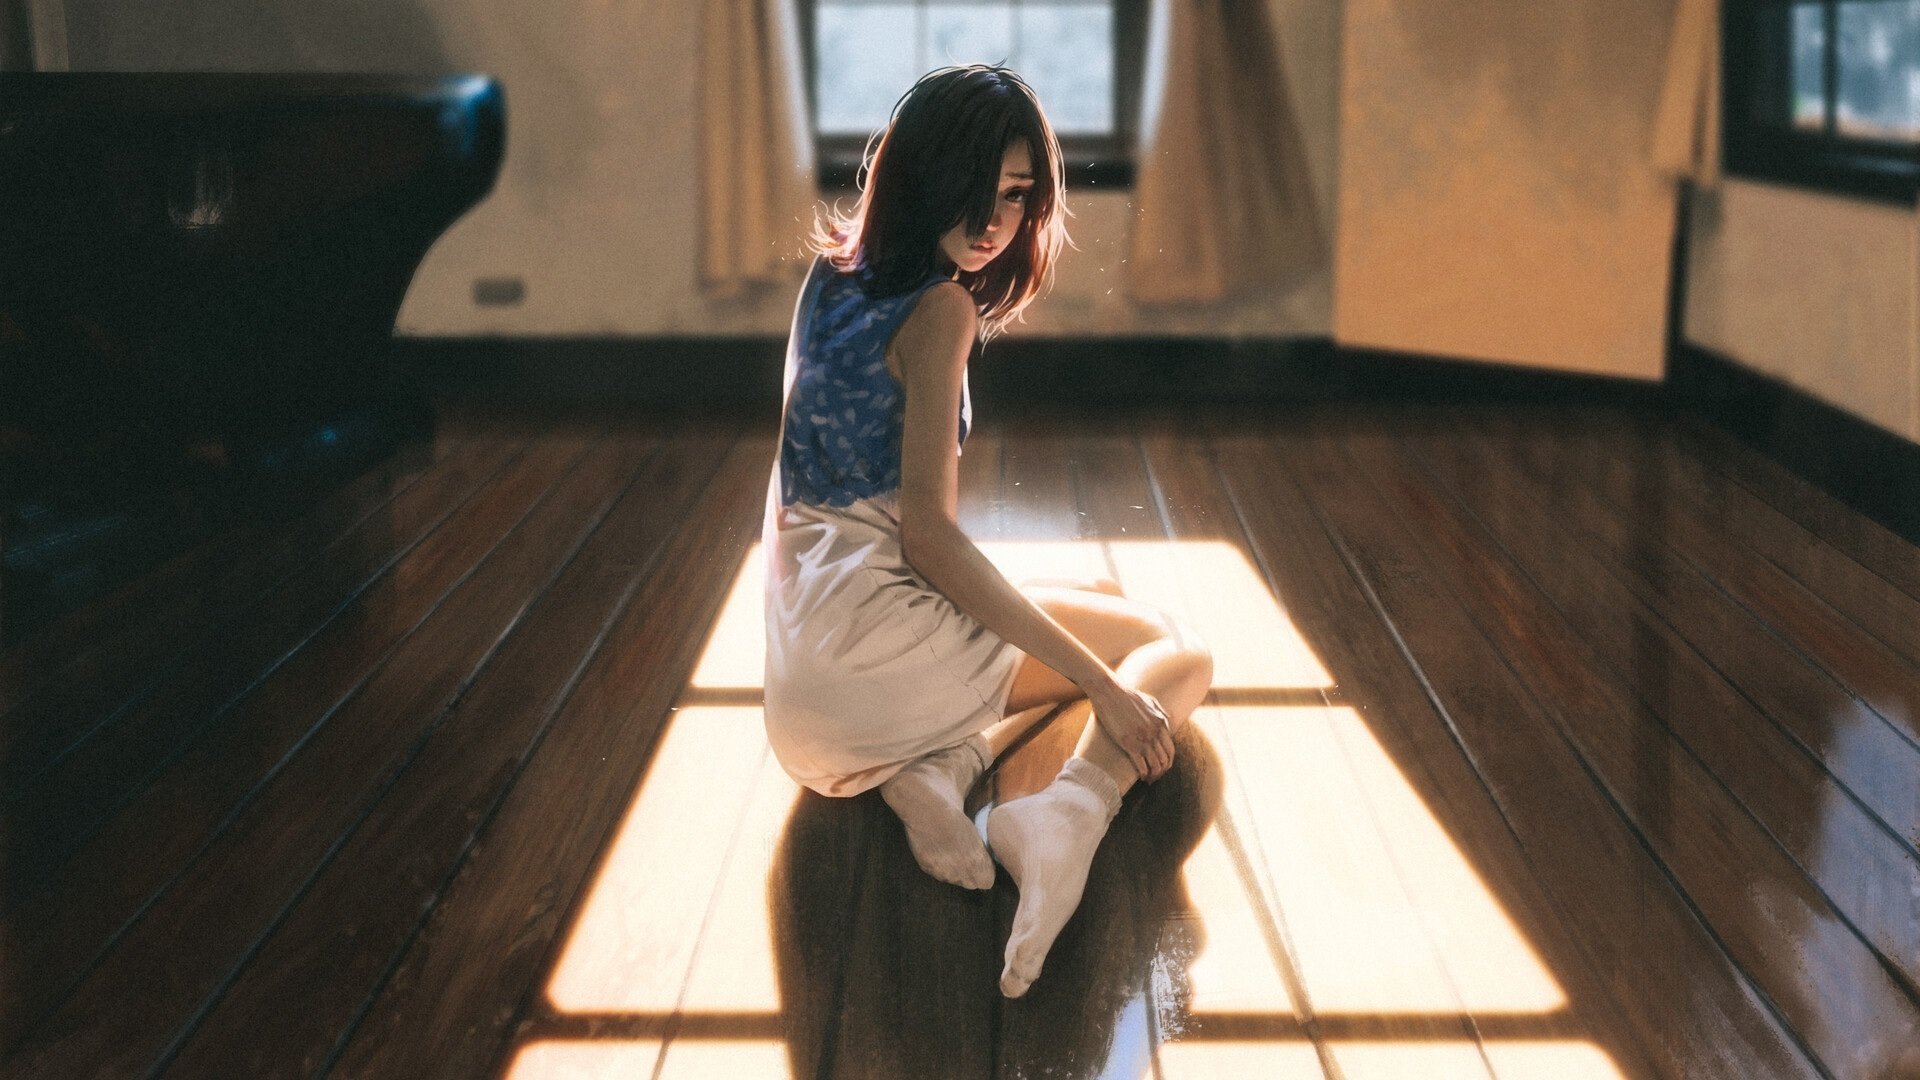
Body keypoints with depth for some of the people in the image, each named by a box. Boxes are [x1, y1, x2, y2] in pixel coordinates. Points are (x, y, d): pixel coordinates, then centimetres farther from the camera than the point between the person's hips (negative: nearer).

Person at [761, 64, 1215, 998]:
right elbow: (929, 535, -18)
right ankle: (1068, 806, -27)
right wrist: (1104, 685, -17)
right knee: (1176, 655, 6)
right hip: (870, 623, -8)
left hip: (798, 680, 8)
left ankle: (940, 767, -2)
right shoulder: (939, 308, -11)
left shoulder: (834, 276, 13)